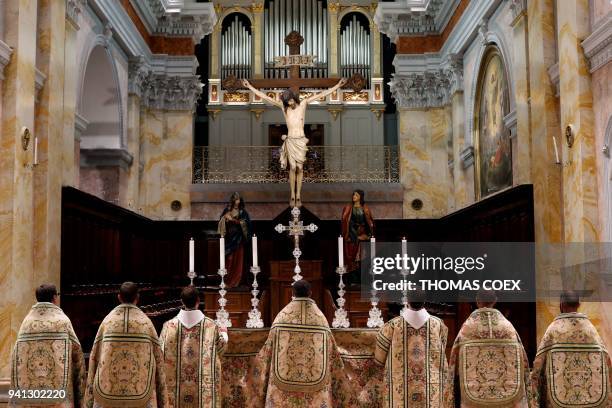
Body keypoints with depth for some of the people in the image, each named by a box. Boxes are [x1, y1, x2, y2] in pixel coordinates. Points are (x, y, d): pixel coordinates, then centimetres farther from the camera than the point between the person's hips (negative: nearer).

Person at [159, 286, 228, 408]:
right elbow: (220, 348, 7)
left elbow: (161, 354, 0)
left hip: (175, 385, 1)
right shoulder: (211, 325, -8)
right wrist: (224, 334, 27)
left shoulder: (169, 326, -8)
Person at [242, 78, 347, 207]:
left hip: (301, 141, 0)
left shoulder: (303, 104, -1)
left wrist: (337, 86, -5)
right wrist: (250, 87, -3)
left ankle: (298, 195, 9)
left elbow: (321, 95, -2)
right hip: (290, 141, 0)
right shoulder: (283, 106, -1)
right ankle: (292, 196, 6)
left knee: (300, 168, 1)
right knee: (292, 168, -3)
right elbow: (265, 97, -1)